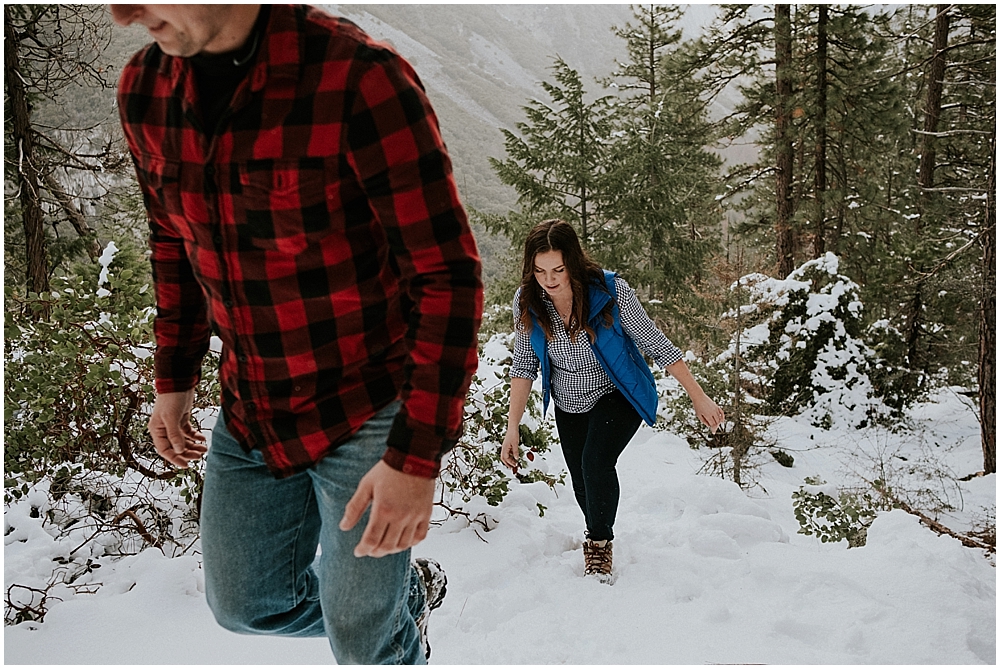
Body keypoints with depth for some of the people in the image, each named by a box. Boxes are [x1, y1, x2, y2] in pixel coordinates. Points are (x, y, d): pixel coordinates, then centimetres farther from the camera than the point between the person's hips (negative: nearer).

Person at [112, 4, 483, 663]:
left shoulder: (362, 80, -26)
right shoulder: (144, 91, -5)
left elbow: (448, 277, -23)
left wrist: (416, 458, -23)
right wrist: (174, 380, 14)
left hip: (370, 411, -6)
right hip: (251, 412, 7)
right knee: (247, 605, 21)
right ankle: (411, 592, 45)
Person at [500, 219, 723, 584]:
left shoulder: (611, 292, -27)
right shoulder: (527, 301, -17)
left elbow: (657, 345, -17)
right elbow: (524, 365, -6)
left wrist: (699, 397, -12)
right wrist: (512, 428, -9)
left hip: (617, 394, -4)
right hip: (569, 403, 4)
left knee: (596, 462, -26)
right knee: (583, 485, 11)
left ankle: (599, 547, -1)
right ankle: (598, 546, 41)